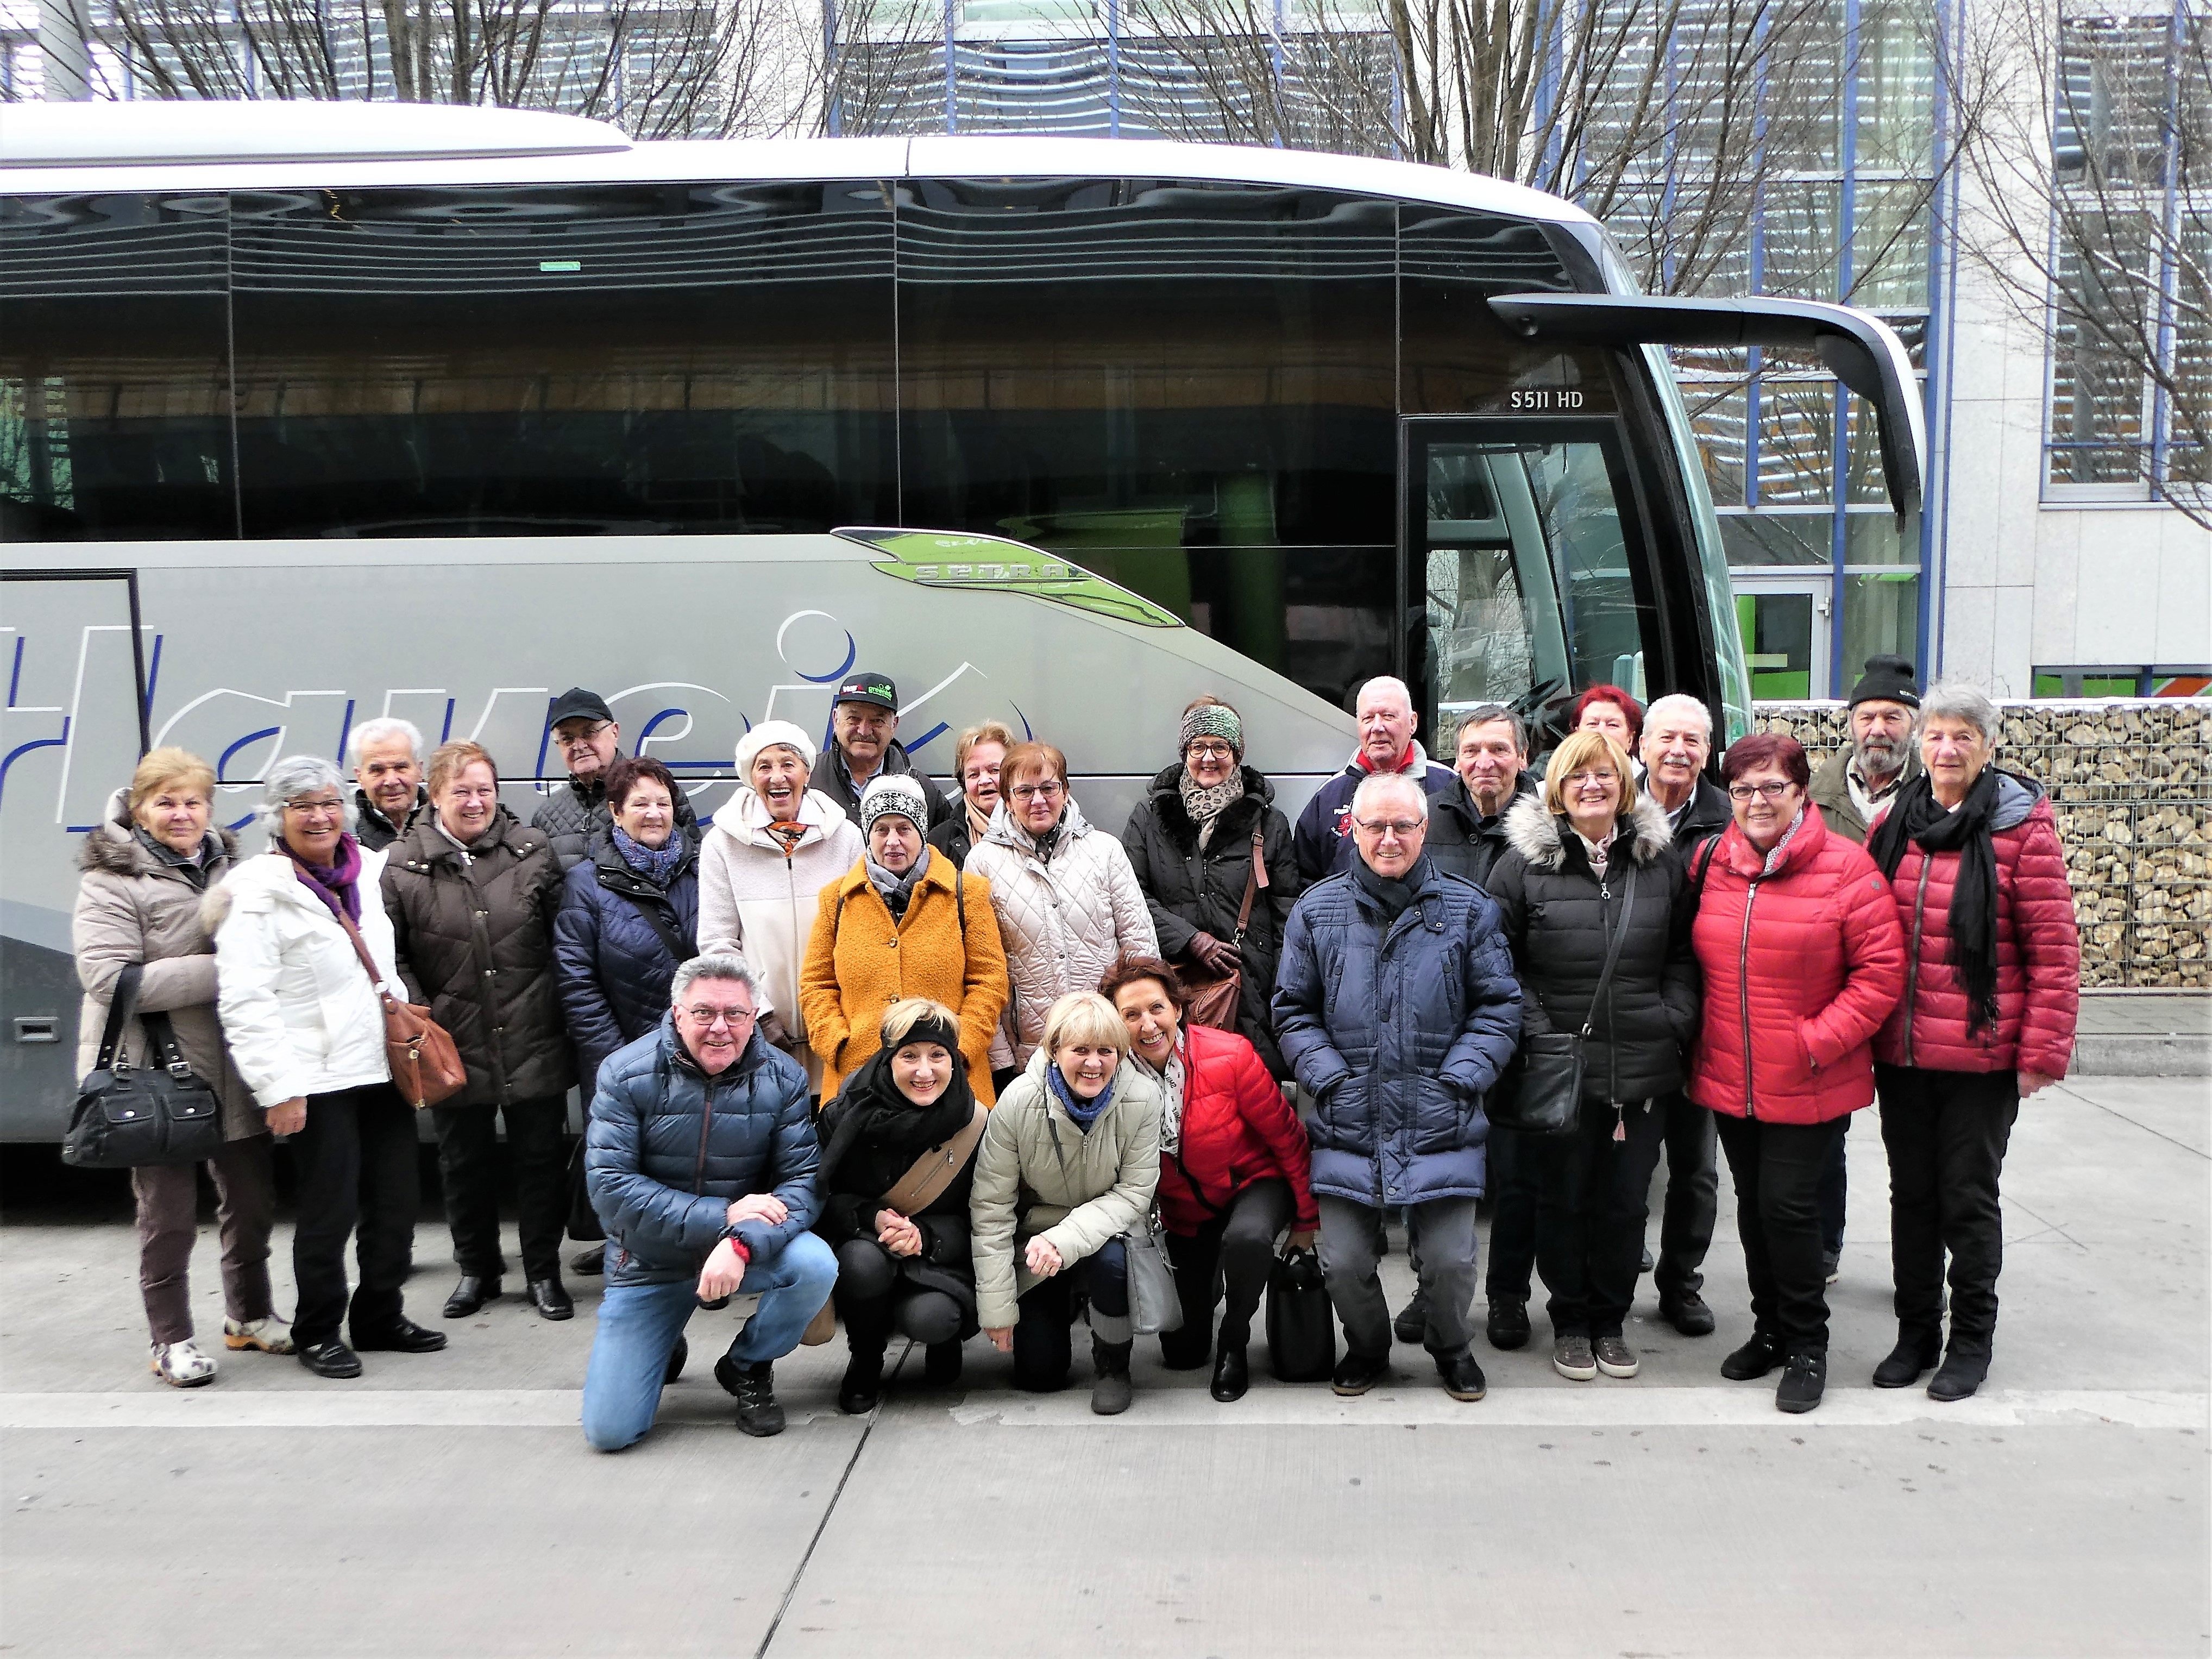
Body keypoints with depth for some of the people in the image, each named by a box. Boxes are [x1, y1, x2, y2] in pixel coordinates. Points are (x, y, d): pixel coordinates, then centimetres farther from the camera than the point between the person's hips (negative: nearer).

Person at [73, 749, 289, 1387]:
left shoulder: (229, 867, 9)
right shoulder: (112, 879, -10)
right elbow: (111, 979, -22)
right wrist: (222, 970, -23)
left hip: (235, 1067, 6)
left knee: (252, 1200, 14)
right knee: (168, 1214, 6)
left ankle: (249, 1313, 33)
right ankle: (170, 1338, 21)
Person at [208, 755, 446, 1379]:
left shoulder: (366, 870, 9)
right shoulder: (258, 892, -10)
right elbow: (244, 1002, -15)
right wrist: (279, 1087, -18)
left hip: (382, 1067, 6)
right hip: (320, 1078, -6)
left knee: (397, 1201, 11)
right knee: (329, 1212, 2)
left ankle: (380, 1316, 28)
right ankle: (318, 1333, 19)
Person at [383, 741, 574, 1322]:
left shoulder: (534, 850, 0)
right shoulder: (404, 864, -4)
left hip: (533, 1042, 0)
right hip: (455, 1048, 0)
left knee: (542, 1156, 9)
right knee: (465, 1161, 14)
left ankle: (544, 1272, 24)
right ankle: (476, 1269, 32)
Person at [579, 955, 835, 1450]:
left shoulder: (783, 1079, -10)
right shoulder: (626, 1074, -14)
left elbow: (803, 1180, -16)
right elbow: (609, 1186, -20)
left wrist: (742, 1242, -36)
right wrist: (723, 1215, -26)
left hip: (750, 1247, 1)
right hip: (650, 1260, -1)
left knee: (816, 1265, -31)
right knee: (609, 1432, -7)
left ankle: (748, 1367, 1)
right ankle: (663, 1347, 28)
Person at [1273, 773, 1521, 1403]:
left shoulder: (1468, 909, 3)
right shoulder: (1317, 911, 6)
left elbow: (1499, 1008, 5)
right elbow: (1293, 1011, 9)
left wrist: (1458, 1079, -6)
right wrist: (1329, 1078, -3)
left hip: (1440, 1125, -1)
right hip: (1348, 1120, 1)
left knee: (1450, 1259, 0)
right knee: (1345, 1262, 1)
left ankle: (1451, 1347, 30)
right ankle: (1366, 1349, 31)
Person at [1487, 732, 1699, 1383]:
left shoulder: (1661, 859, 7)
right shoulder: (1524, 861, -2)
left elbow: (1683, 952, 13)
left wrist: (1676, 1019, 1)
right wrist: (1532, 1028, -8)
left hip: (1643, 1067, 2)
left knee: (1626, 1201, 10)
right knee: (1562, 1198, 8)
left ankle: (1611, 1319, 28)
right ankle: (1570, 1321, 26)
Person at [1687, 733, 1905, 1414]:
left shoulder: (1846, 868, -10)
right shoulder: (1710, 865, 4)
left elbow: (1882, 970, -11)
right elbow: (1693, 961, 14)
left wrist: (1817, 1040, -16)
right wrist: (1699, 1040, 5)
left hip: (1809, 1085, -5)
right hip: (1729, 1079, 5)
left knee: (1787, 1204, -5)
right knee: (1753, 1204, 15)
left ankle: (1807, 1344, 16)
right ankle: (1770, 1329, 33)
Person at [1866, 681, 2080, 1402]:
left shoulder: (2023, 825, -8)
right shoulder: (1894, 825, 6)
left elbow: (2055, 951, -9)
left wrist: (2043, 1052, -12)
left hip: (1982, 1056, -4)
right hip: (1900, 1053, 4)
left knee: (1968, 1198, 7)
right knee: (1911, 1194, 13)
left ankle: (1971, 1342, 23)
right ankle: (1916, 1334, 27)